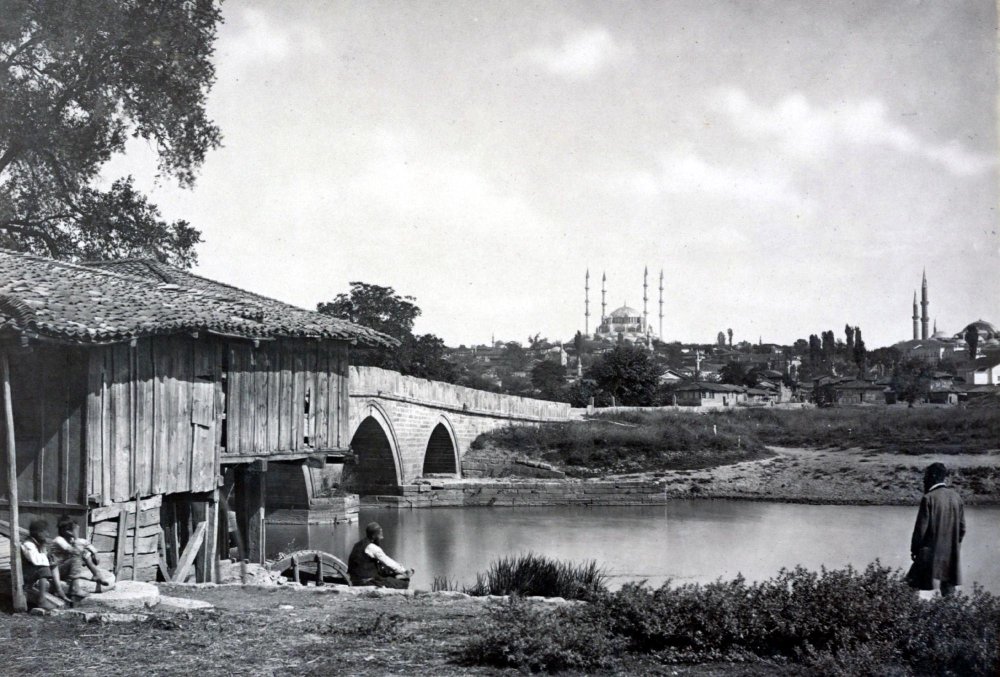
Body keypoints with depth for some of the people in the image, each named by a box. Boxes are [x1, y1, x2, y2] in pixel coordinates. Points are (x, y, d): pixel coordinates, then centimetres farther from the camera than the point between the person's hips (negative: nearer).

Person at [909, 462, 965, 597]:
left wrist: (914, 549, -1)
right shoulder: (955, 496, 3)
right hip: (951, 553, 6)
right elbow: (962, 527, 8)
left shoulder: (929, 498, -14)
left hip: (931, 552, -6)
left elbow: (921, 527, -12)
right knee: (948, 590, 12)